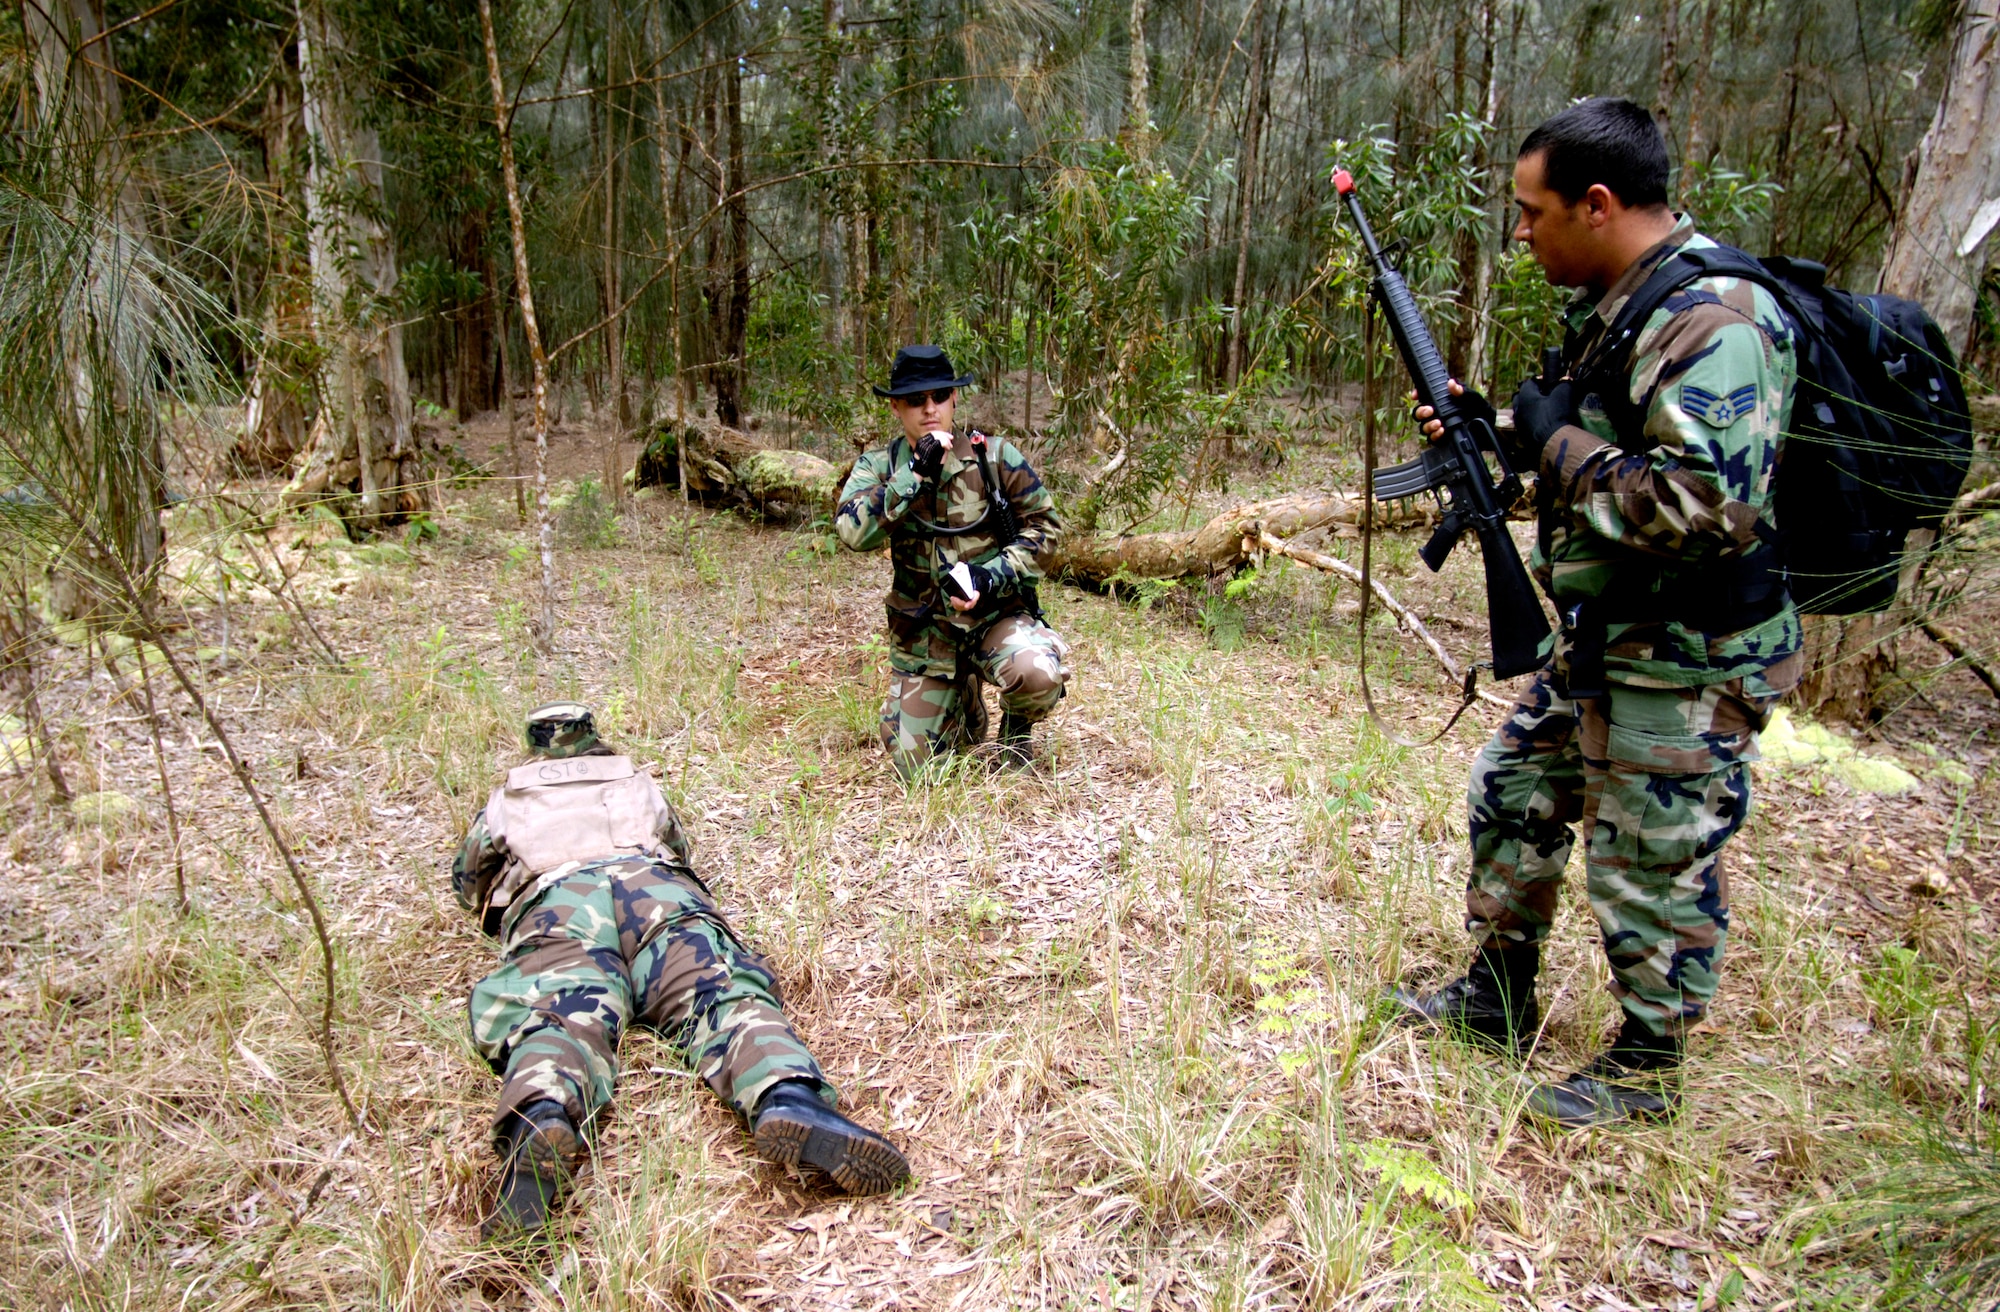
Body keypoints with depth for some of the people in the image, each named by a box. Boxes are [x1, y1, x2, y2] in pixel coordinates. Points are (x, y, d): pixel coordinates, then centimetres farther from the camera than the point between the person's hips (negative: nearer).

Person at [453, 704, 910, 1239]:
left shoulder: (506, 796, 38)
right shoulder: (634, 778, 40)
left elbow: (467, 882, 49)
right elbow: (680, 846, 53)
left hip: (551, 899, 0)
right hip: (654, 884, 0)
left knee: (560, 1015, -25)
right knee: (721, 990, -22)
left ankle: (540, 1113, -61)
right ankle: (789, 1098, -53)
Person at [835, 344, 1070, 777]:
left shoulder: (994, 457, -6)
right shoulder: (879, 466, -4)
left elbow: (1044, 525, -1)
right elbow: (852, 532, -21)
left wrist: (993, 576, -16)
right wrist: (915, 474, -27)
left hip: (996, 615, -1)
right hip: (921, 631, 2)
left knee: (1038, 672, -34)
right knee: (914, 764, 2)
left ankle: (1016, 729, 3)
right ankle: (965, 710, 36)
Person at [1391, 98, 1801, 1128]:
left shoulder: (1713, 322, -23)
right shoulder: (1614, 307, 9)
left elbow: (1708, 505, -33)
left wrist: (1557, 442, -22)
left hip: (1687, 667, -10)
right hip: (1600, 645, 10)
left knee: (1653, 871, 5)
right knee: (1513, 798, 18)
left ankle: (1646, 1068, 27)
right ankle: (1498, 1002, 36)